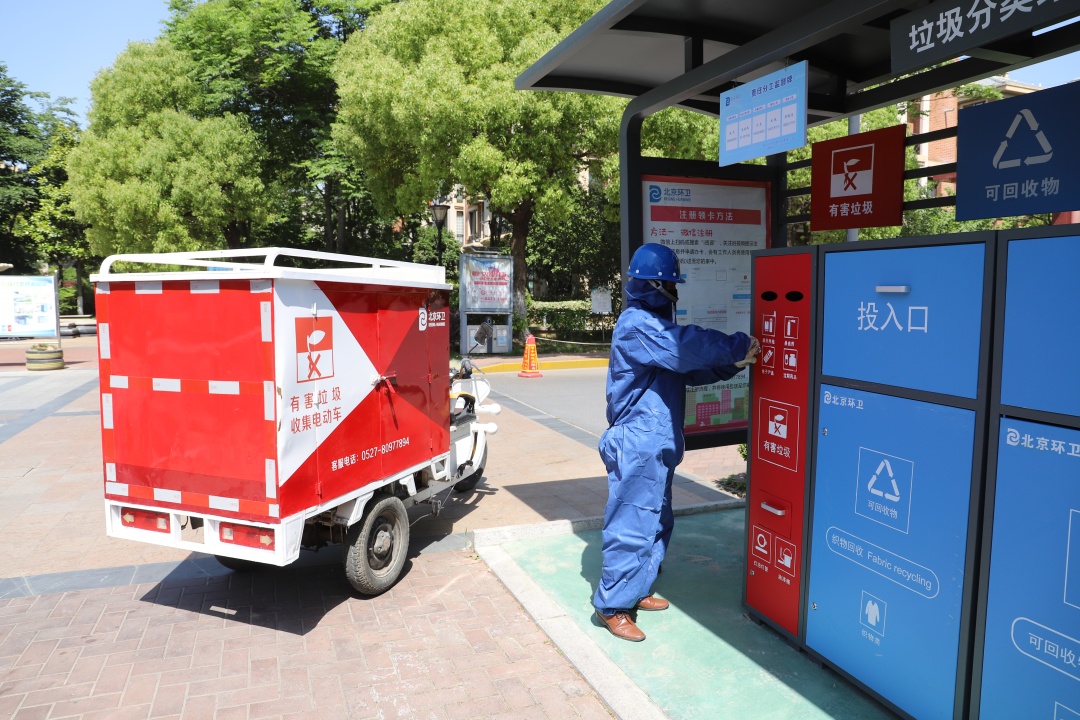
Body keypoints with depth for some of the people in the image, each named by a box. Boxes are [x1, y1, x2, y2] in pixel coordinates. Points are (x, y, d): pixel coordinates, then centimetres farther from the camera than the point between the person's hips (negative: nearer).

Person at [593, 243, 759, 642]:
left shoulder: (656, 324, 19)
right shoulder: (636, 325, -15)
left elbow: (692, 369, 16)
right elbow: (687, 345, -28)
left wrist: (733, 362, 2)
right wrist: (736, 346, -19)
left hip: (658, 445, 11)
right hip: (637, 446, -11)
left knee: (657, 523, 19)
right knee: (632, 526, -4)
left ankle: (637, 590, 33)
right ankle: (612, 605, 9)